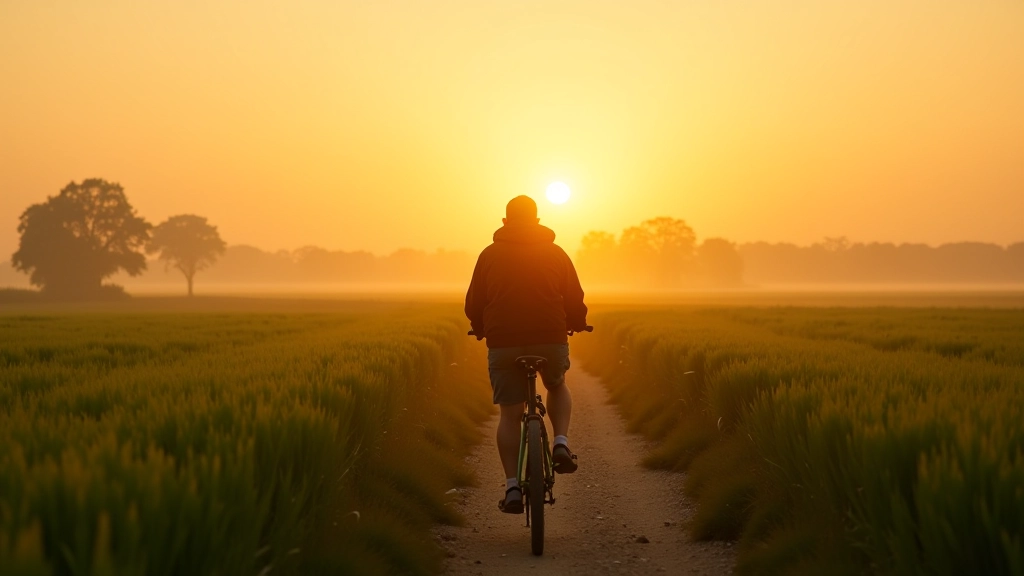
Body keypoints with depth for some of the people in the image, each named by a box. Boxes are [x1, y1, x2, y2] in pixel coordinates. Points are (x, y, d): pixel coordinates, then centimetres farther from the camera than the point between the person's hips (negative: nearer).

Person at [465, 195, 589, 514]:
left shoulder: (490, 255, 8)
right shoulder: (556, 253, 7)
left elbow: (474, 304, 10)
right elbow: (576, 302, 8)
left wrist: (481, 328, 30)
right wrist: (575, 324, 29)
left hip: (503, 342, 0)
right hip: (551, 339, 0)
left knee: (510, 414, 8)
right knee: (557, 387, 29)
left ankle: (513, 488, 1)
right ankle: (561, 444, 6)